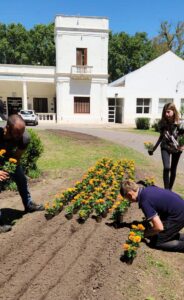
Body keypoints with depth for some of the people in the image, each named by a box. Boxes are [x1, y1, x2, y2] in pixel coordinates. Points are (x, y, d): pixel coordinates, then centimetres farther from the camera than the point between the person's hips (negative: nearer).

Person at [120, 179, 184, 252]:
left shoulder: (144, 202, -23)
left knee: (156, 242, 2)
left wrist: (145, 234, -4)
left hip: (177, 216, -9)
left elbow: (159, 227, -22)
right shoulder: (148, 188, 3)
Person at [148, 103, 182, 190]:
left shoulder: (180, 123, -17)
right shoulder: (163, 123, -8)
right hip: (165, 147, 1)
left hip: (176, 148, -1)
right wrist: (154, 148, 8)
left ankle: (170, 189, 28)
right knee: (166, 168, -16)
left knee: (173, 170, 11)